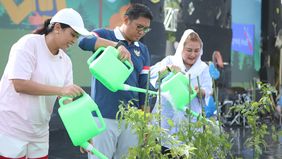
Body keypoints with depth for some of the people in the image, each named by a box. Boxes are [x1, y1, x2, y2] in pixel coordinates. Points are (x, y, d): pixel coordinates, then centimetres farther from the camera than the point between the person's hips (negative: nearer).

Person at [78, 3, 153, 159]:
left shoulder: (143, 50, 12)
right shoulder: (104, 35, -1)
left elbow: (145, 85, 11)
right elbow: (84, 41, -22)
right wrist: (117, 45, -31)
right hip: (104, 116, -4)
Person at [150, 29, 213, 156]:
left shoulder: (203, 68, 12)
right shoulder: (170, 61, 8)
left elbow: (208, 90, 1)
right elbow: (152, 74, -4)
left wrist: (199, 91, -21)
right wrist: (168, 68, -20)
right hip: (166, 119, -1)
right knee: (164, 153, -3)